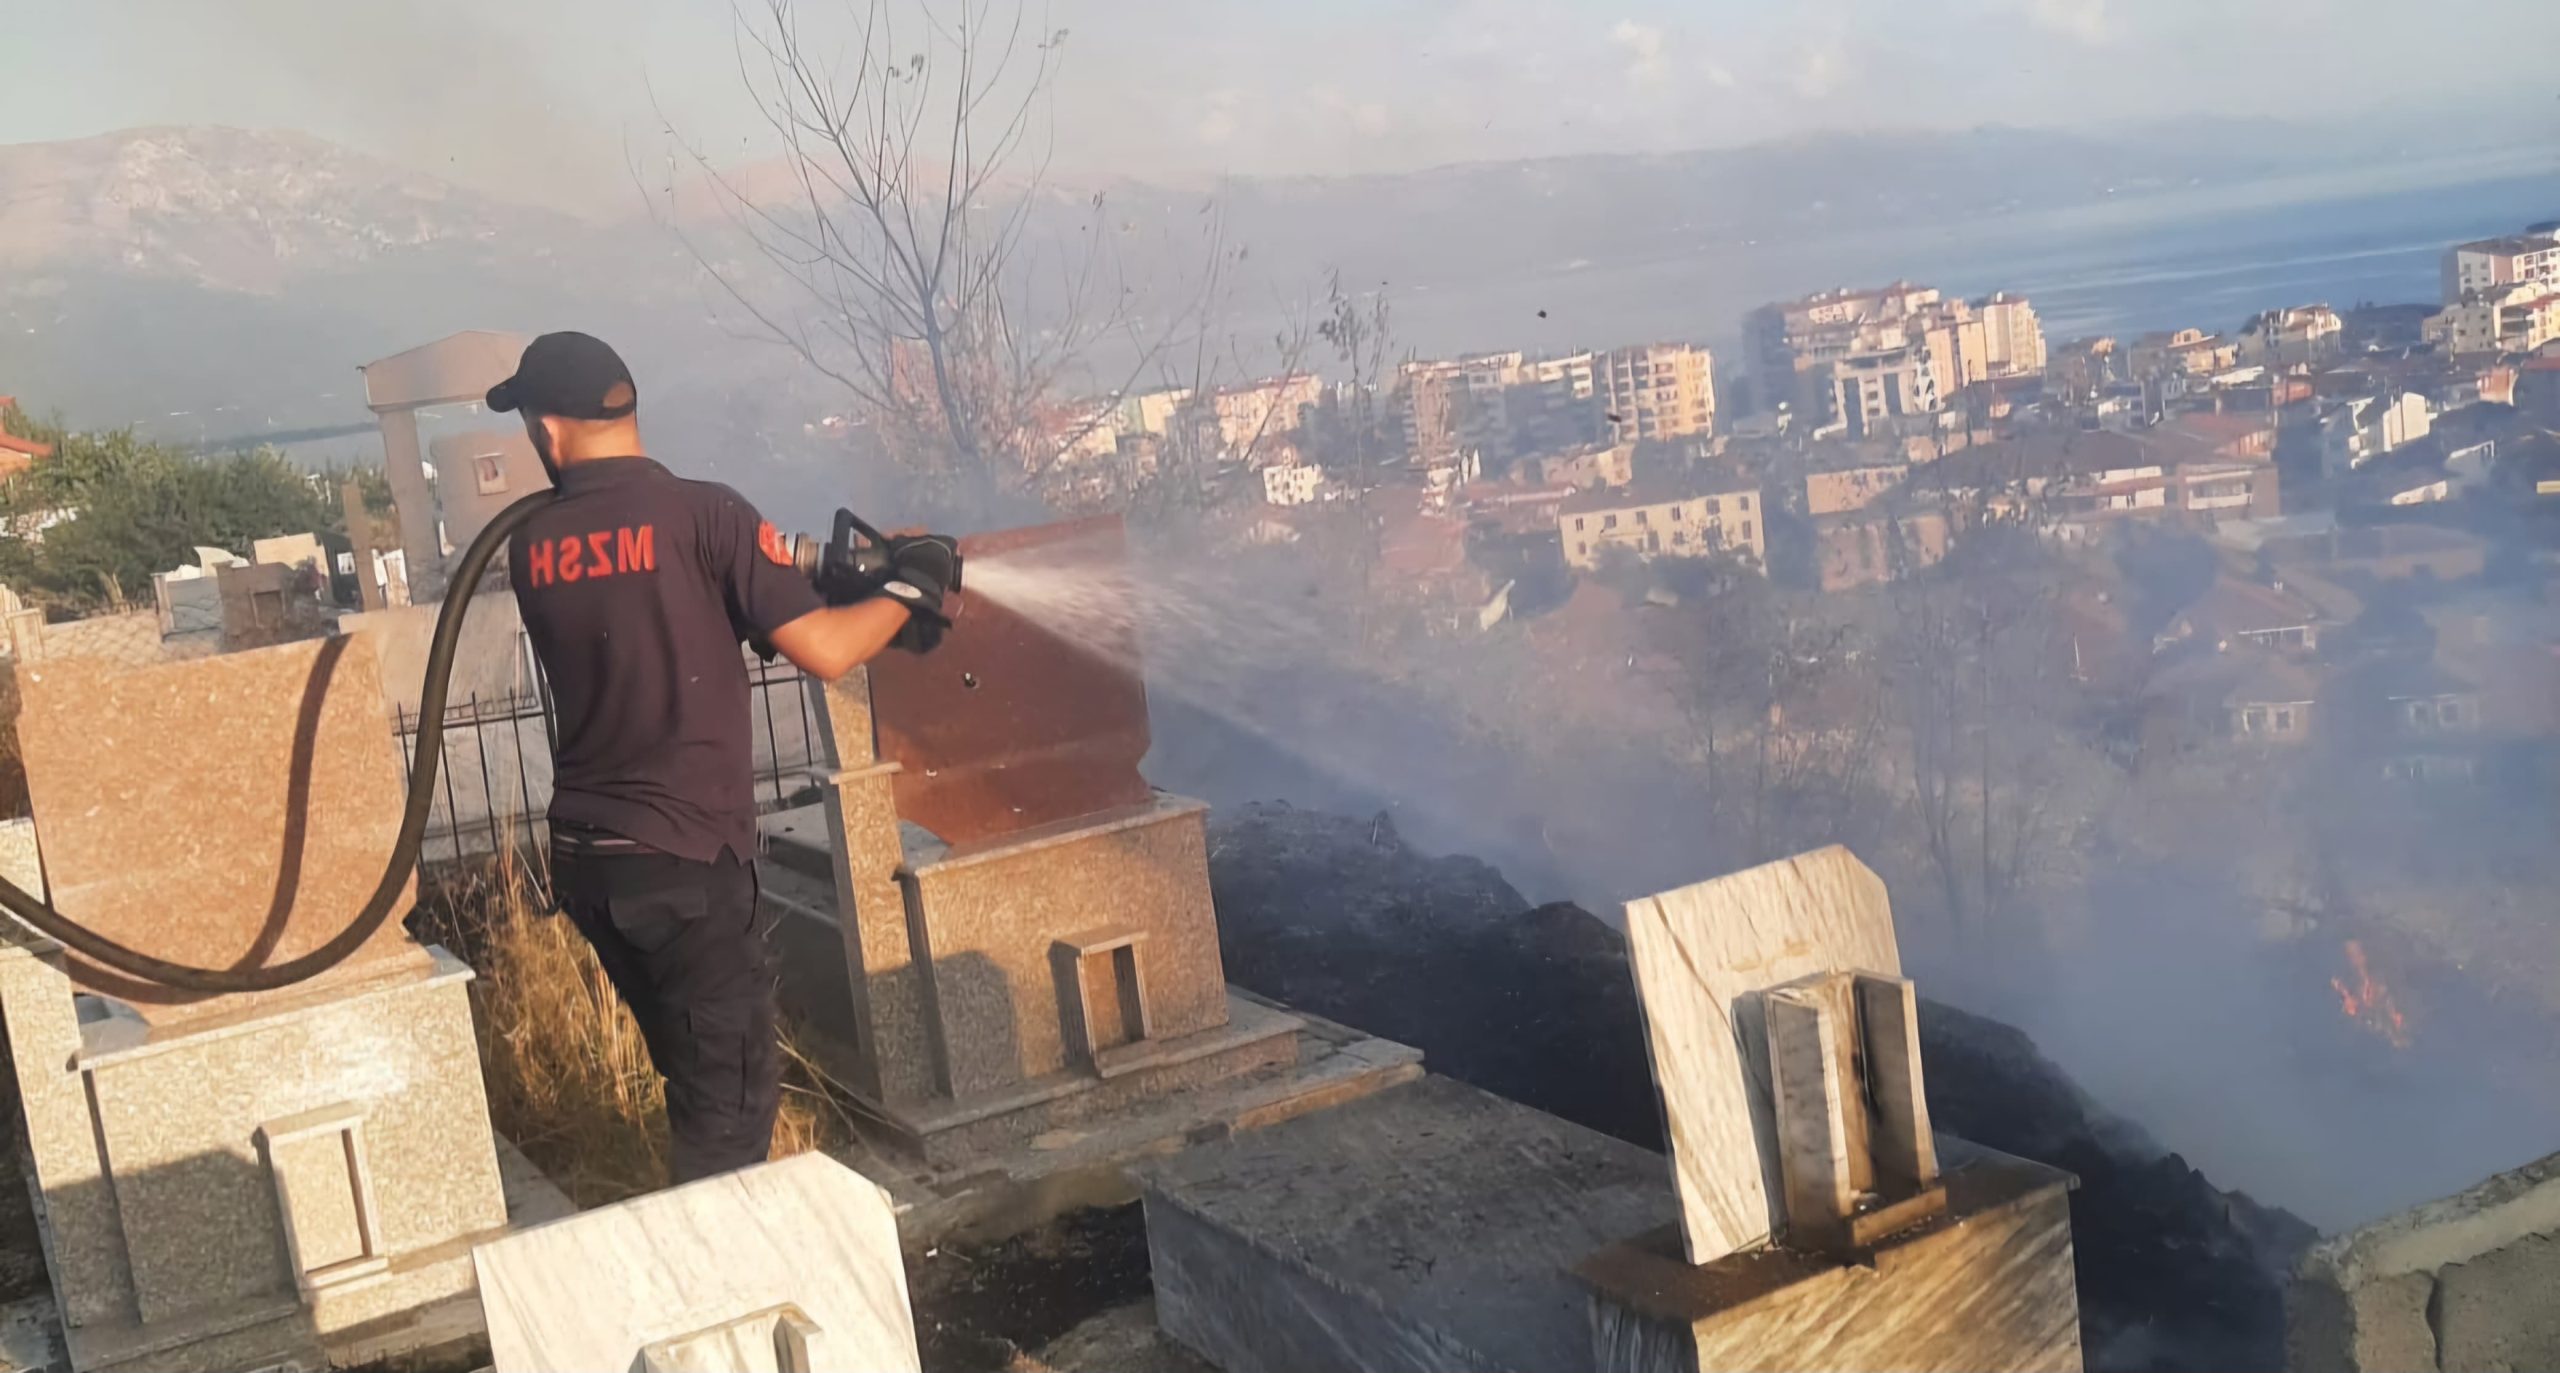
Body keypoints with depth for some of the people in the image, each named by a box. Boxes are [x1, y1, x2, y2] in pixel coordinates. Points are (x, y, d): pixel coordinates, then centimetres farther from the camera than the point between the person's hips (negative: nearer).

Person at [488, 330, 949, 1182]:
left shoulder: (531, 547, 5)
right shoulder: (701, 514, -12)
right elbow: (823, 653, -15)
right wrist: (905, 594, 3)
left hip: (585, 856, 6)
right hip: (683, 858, -6)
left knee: (697, 1078, 20)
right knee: (733, 1092, 3)